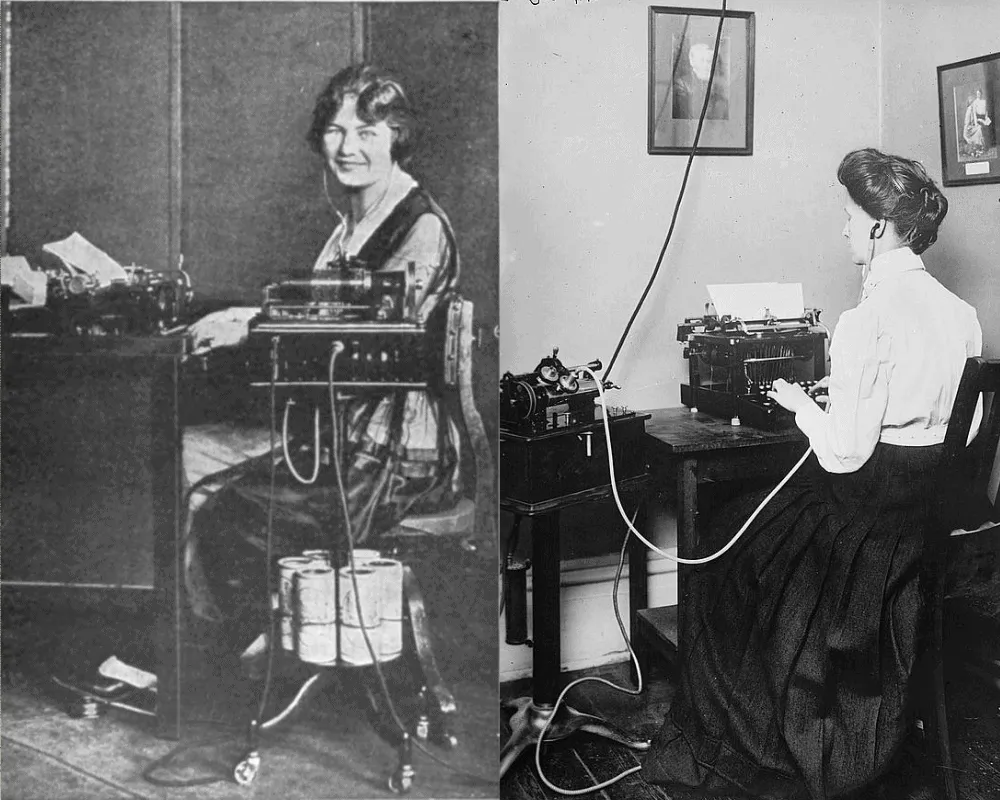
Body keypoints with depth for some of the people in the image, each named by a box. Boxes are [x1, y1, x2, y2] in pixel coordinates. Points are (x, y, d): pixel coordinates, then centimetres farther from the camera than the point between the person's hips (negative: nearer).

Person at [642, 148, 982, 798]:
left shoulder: (867, 322, -24)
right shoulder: (962, 313, 1)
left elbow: (844, 453, -23)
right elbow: (950, 421, 11)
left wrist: (801, 404, -4)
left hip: (864, 511, -8)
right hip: (933, 509, 8)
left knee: (728, 544, 15)